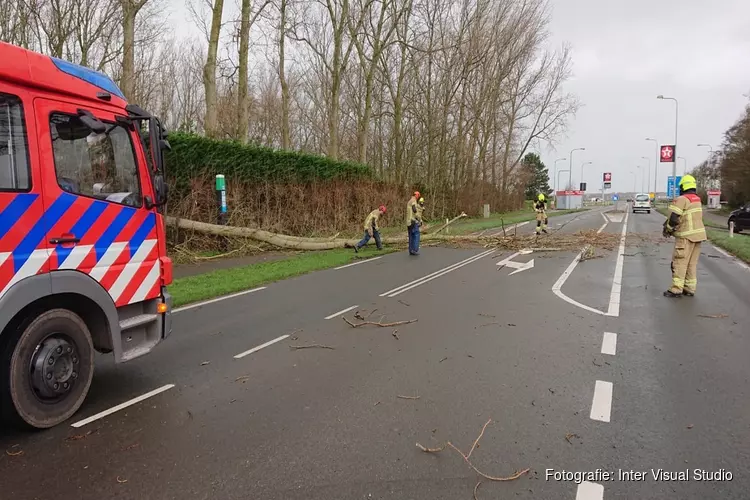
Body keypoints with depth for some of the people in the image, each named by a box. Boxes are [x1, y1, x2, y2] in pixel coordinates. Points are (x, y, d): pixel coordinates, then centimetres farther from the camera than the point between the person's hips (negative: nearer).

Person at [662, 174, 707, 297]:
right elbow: (698, 217, 17)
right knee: (692, 264, 12)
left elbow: (674, 218, -19)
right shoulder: (697, 199, 13)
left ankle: (676, 289, -4)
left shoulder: (682, 199, -14)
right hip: (698, 234, 8)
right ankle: (690, 289, 17)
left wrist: (668, 229, -1)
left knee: (679, 263, -4)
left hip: (686, 236, -8)